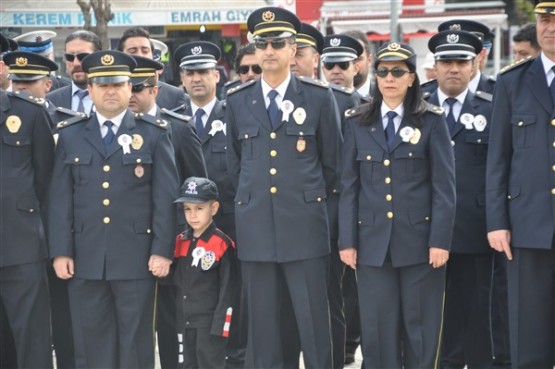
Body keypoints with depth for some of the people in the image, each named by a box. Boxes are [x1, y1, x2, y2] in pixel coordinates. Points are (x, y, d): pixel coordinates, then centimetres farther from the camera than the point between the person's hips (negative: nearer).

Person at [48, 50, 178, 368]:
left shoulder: (154, 134, 5)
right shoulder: (70, 136, 10)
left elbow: (166, 196, 0)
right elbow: (60, 198, 7)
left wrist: (162, 250, -7)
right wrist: (60, 251, -1)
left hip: (136, 256, -2)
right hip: (86, 257, 2)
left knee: (136, 343, 4)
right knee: (91, 342, 4)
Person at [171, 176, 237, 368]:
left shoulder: (222, 244, -9)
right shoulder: (180, 242, 10)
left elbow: (227, 288, -11)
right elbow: (176, 280, 13)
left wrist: (220, 324, -15)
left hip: (210, 320, -6)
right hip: (184, 321, 7)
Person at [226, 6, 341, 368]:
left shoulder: (319, 97, 1)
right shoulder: (238, 101, 8)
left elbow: (332, 162, 8)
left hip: (305, 226, -2)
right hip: (255, 227, 2)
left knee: (314, 323, -1)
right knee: (262, 325, 6)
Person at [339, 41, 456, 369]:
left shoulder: (432, 121, 2)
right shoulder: (358, 123, 9)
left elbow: (444, 186, -3)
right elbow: (349, 187, 8)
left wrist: (440, 240, -10)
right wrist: (347, 240, 1)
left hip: (419, 240, -2)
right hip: (373, 241, 2)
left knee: (420, 326, 3)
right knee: (378, 329, 2)